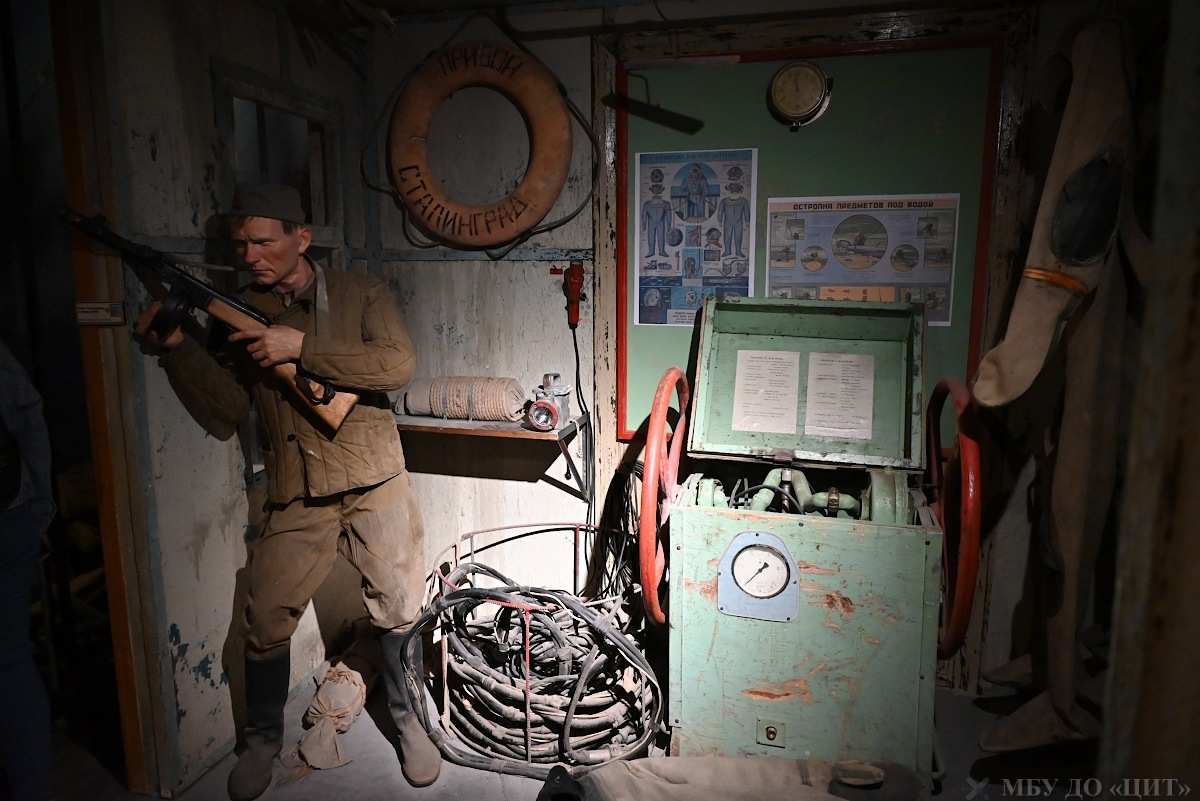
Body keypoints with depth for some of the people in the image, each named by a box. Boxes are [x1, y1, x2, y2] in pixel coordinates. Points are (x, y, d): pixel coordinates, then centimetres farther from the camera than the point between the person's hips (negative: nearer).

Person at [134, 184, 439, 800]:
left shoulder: (360, 293, 1)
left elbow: (398, 365, -16)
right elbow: (229, 409, 3)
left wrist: (301, 347, -20)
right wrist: (176, 348, -10)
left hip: (375, 490, -1)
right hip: (295, 502, 2)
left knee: (399, 613, 6)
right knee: (265, 624, 4)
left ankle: (409, 722, 31)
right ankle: (263, 739, 31)